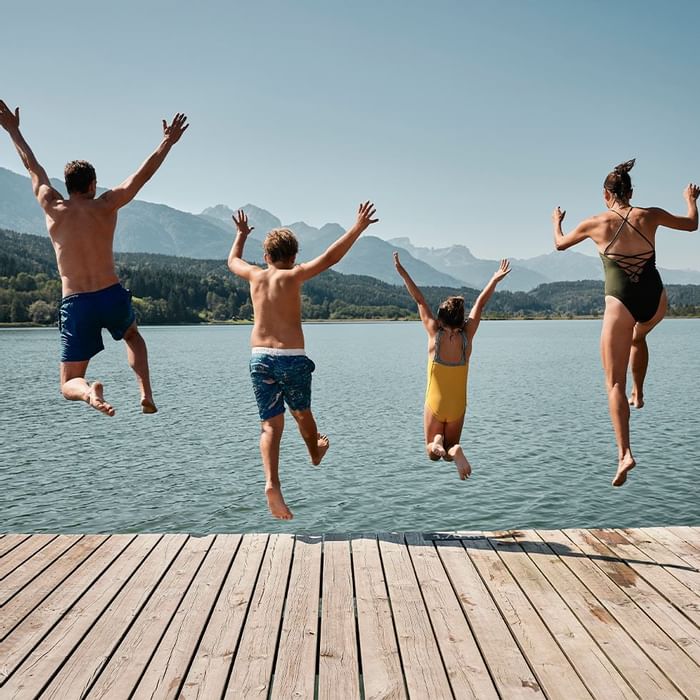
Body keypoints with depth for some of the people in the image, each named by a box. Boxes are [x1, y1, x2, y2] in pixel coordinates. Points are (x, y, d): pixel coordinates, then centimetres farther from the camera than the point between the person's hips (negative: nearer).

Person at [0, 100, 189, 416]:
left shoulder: (53, 208, 3)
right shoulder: (106, 205, -1)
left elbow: (33, 168, 18)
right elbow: (143, 174, 6)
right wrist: (167, 143, 15)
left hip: (75, 305, 0)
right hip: (113, 296, 0)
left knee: (69, 385, 10)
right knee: (132, 336, 35)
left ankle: (90, 392, -28)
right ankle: (146, 393, 13)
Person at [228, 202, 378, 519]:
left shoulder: (255, 275, 6)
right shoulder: (292, 276, -6)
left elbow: (232, 261, 28)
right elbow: (330, 257, -12)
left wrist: (241, 234, 45)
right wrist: (358, 227, -5)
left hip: (260, 358, 3)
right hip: (292, 358, -3)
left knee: (270, 425, 1)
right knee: (302, 412, 22)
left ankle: (272, 483, -18)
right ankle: (315, 453, 49)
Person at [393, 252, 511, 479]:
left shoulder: (435, 334, -15)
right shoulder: (467, 336, -11)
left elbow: (420, 300, -9)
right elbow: (480, 304, -2)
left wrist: (402, 272, -3)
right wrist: (495, 279, 8)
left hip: (434, 405, -1)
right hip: (457, 407, 1)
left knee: (432, 453, 14)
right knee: (450, 449, 16)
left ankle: (436, 443, -21)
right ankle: (454, 451, -20)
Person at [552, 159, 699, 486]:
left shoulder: (596, 224, -1)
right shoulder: (649, 216, 3)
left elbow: (560, 244, 17)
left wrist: (556, 222, 38)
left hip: (620, 303, -3)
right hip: (655, 300, 3)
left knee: (614, 383, 0)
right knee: (638, 338, 41)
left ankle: (624, 454, -11)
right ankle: (638, 394, 41)